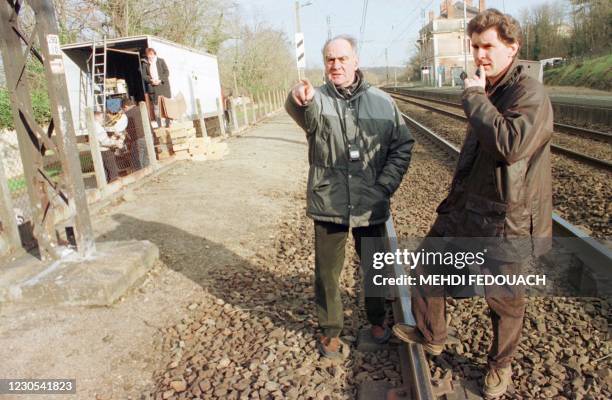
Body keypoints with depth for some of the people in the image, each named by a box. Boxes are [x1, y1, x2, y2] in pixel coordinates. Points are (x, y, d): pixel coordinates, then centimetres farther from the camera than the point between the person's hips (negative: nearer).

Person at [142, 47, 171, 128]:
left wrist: (160, 80, -14)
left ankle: (168, 124, 7)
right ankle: (159, 125, 2)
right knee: (156, 106, -2)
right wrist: (151, 80, -15)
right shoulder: (145, 63, 7)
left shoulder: (161, 61, 4)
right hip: (153, 87, 1)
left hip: (163, 85, 0)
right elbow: (144, 75, 4)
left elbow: (167, 72, -1)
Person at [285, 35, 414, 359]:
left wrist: (384, 186, -7)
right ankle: (330, 330, 33)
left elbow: (403, 145, 4)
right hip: (328, 206, -1)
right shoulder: (317, 100, -4)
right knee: (327, 273, 10)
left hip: (371, 206, 2)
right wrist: (300, 99, -53)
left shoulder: (382, 102, 2)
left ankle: (377, 320, 44)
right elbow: (304, 111, -29)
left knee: (374, 269, 18)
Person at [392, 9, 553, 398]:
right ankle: (431, 335, 39)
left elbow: (510, 144, -36)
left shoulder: (531, 94, -17)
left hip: (503, 220, -8)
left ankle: (501, 365, 38)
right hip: (465, 210, 8)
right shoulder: (487, 92, 10)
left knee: (504, 301, 11)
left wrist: (474, 98, -24)